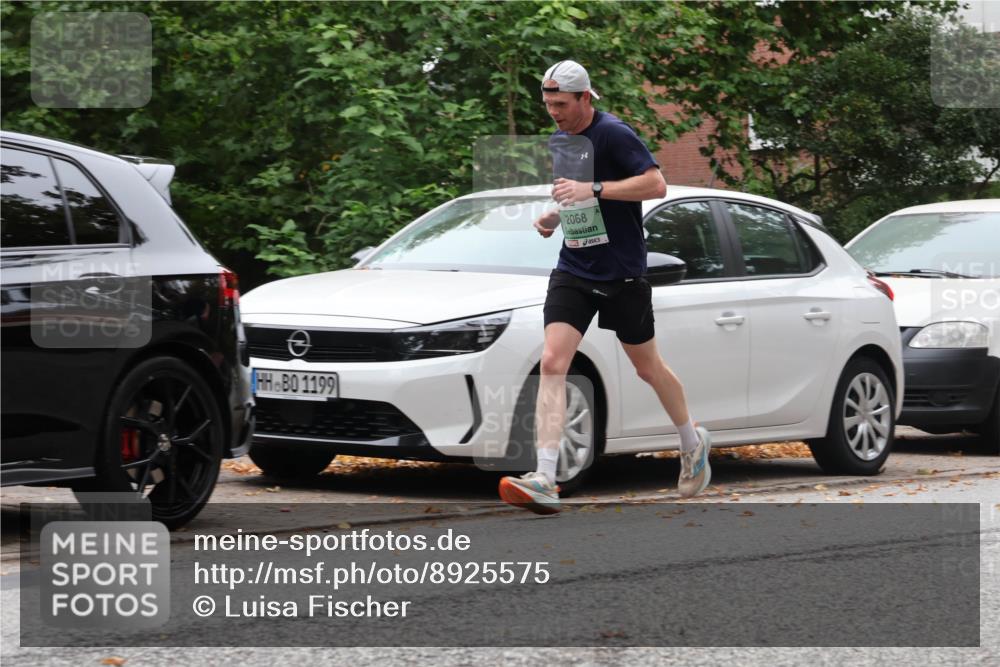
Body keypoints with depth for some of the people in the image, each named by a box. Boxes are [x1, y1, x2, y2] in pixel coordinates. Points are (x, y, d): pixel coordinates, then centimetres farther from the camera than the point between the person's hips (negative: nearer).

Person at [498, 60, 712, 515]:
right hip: (573, 269, 6)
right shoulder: (558, 141, 11)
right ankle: (544, 481, -20)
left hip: (622, 273, -6)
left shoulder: (614, 135, -14)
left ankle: (693, 443, 38)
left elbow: (656, 185, -23)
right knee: (552, 363, -12)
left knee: (648, 367, 10)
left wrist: (593, 190, -28)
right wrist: (555, 216, 7)